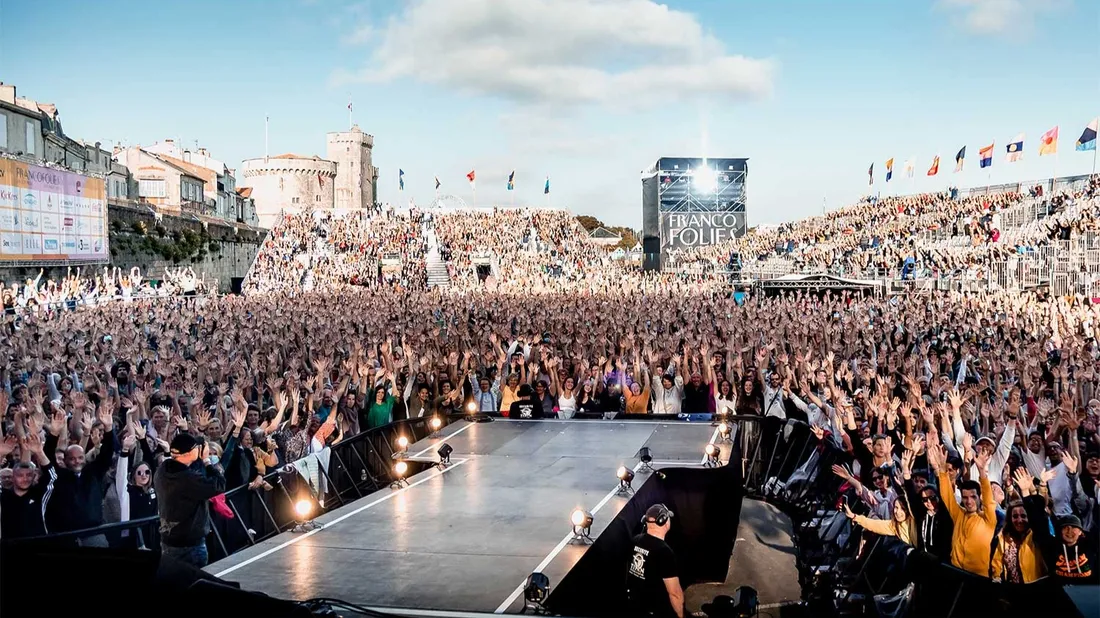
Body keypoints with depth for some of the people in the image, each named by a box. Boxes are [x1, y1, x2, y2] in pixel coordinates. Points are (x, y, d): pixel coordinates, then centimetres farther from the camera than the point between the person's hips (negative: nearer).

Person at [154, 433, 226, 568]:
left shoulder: (163, 470, -3)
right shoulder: (188, 478, -31)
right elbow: (219, 485, -21)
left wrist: (200, 459, 0)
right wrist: (207, 459, -14)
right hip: (189, 544, -9)